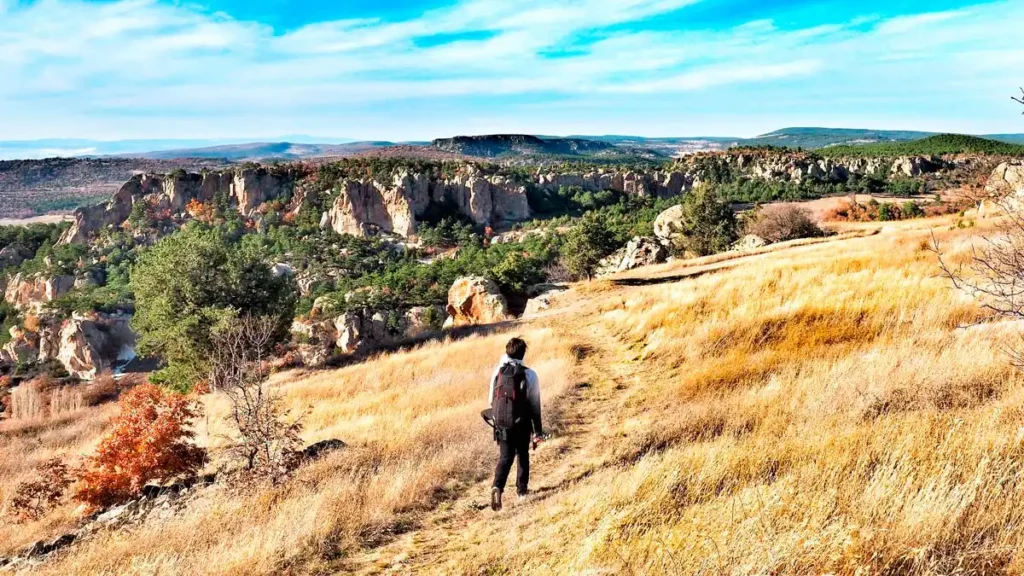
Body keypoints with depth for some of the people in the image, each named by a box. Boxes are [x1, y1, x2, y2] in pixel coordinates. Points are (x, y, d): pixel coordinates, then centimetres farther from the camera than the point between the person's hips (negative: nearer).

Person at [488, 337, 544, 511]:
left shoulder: (498, 372, -3)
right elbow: (535, 405, -7)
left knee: (505, 457, 6)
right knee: (523, 455, 19)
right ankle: (522, 489, 29)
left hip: (502, 423, 1)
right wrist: (538, 431, -1)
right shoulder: (529, 375, -10)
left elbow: (491, 399, 6)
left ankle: (497, 487, -17)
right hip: (522, 423, -1)